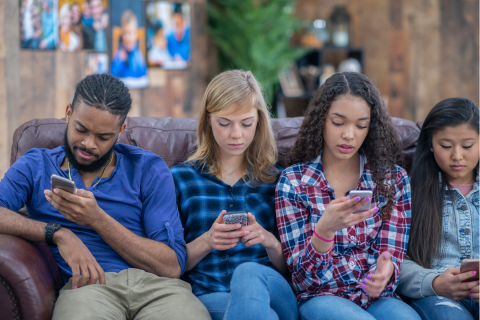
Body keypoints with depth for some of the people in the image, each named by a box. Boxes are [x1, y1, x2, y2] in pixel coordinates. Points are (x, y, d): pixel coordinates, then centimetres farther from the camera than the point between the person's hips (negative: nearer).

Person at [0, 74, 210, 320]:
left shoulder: (148, 169, 15)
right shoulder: (35, 166, 17)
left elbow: (171, 267, 4)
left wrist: (97, 219, -5)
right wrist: (58, 233, -13)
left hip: (155, 283, 1)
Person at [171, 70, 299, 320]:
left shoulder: (276, 180, 16)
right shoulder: (180, 178, 14)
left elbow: (289, 268, 14)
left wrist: (270, 242, -8)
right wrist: (206, 241, -11)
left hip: (276, 294, 3)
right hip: (209, 296, -2)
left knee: (249, 273, -35)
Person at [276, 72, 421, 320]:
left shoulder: (393, 179, 9)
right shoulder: (292, 182, 3)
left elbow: (392, 253, 4)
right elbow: (303, 275, -2)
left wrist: (385, 270, -22)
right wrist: (325, 230, -24)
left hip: (378, 297, 2)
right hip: (320, 297, -2)